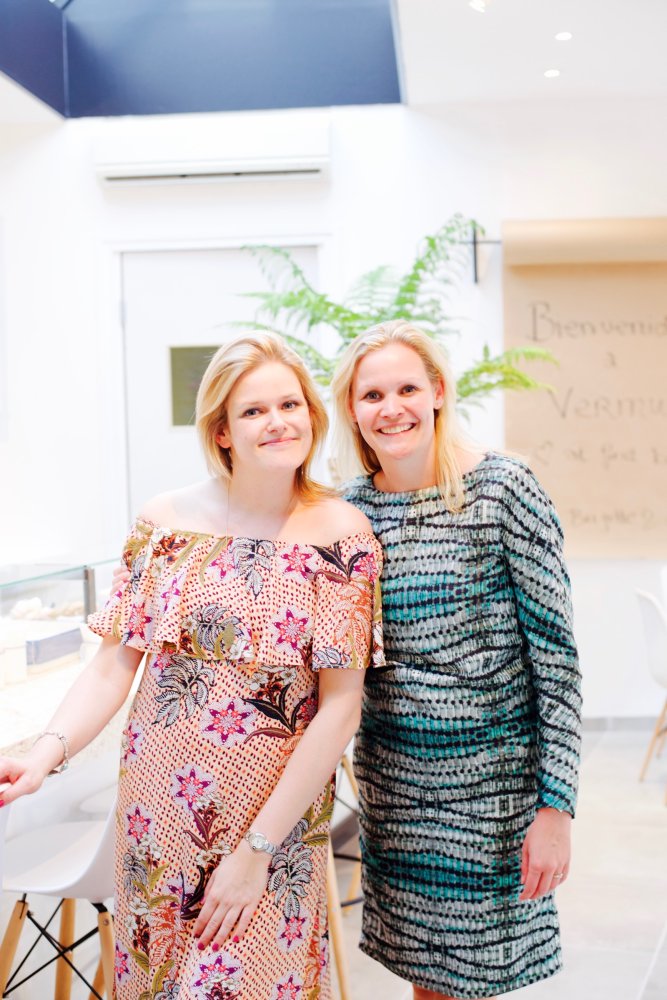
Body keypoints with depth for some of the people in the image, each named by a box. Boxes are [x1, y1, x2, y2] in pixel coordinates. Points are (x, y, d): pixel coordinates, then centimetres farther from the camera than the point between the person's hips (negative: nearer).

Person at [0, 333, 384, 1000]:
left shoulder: (341, 533, -10)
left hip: (277, 811, -2)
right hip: (157, 811, 2)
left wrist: (257, 849, -13)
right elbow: (113, 667, -2)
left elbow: (340, 706, -11)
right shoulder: (164, 521, -3)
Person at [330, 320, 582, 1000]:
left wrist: (556, 805, -13)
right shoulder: (353, 510, 0)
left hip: (491, 784, -4)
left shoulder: (502, 490, -12)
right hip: (391, 780, 4)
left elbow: (555, 654, -12)